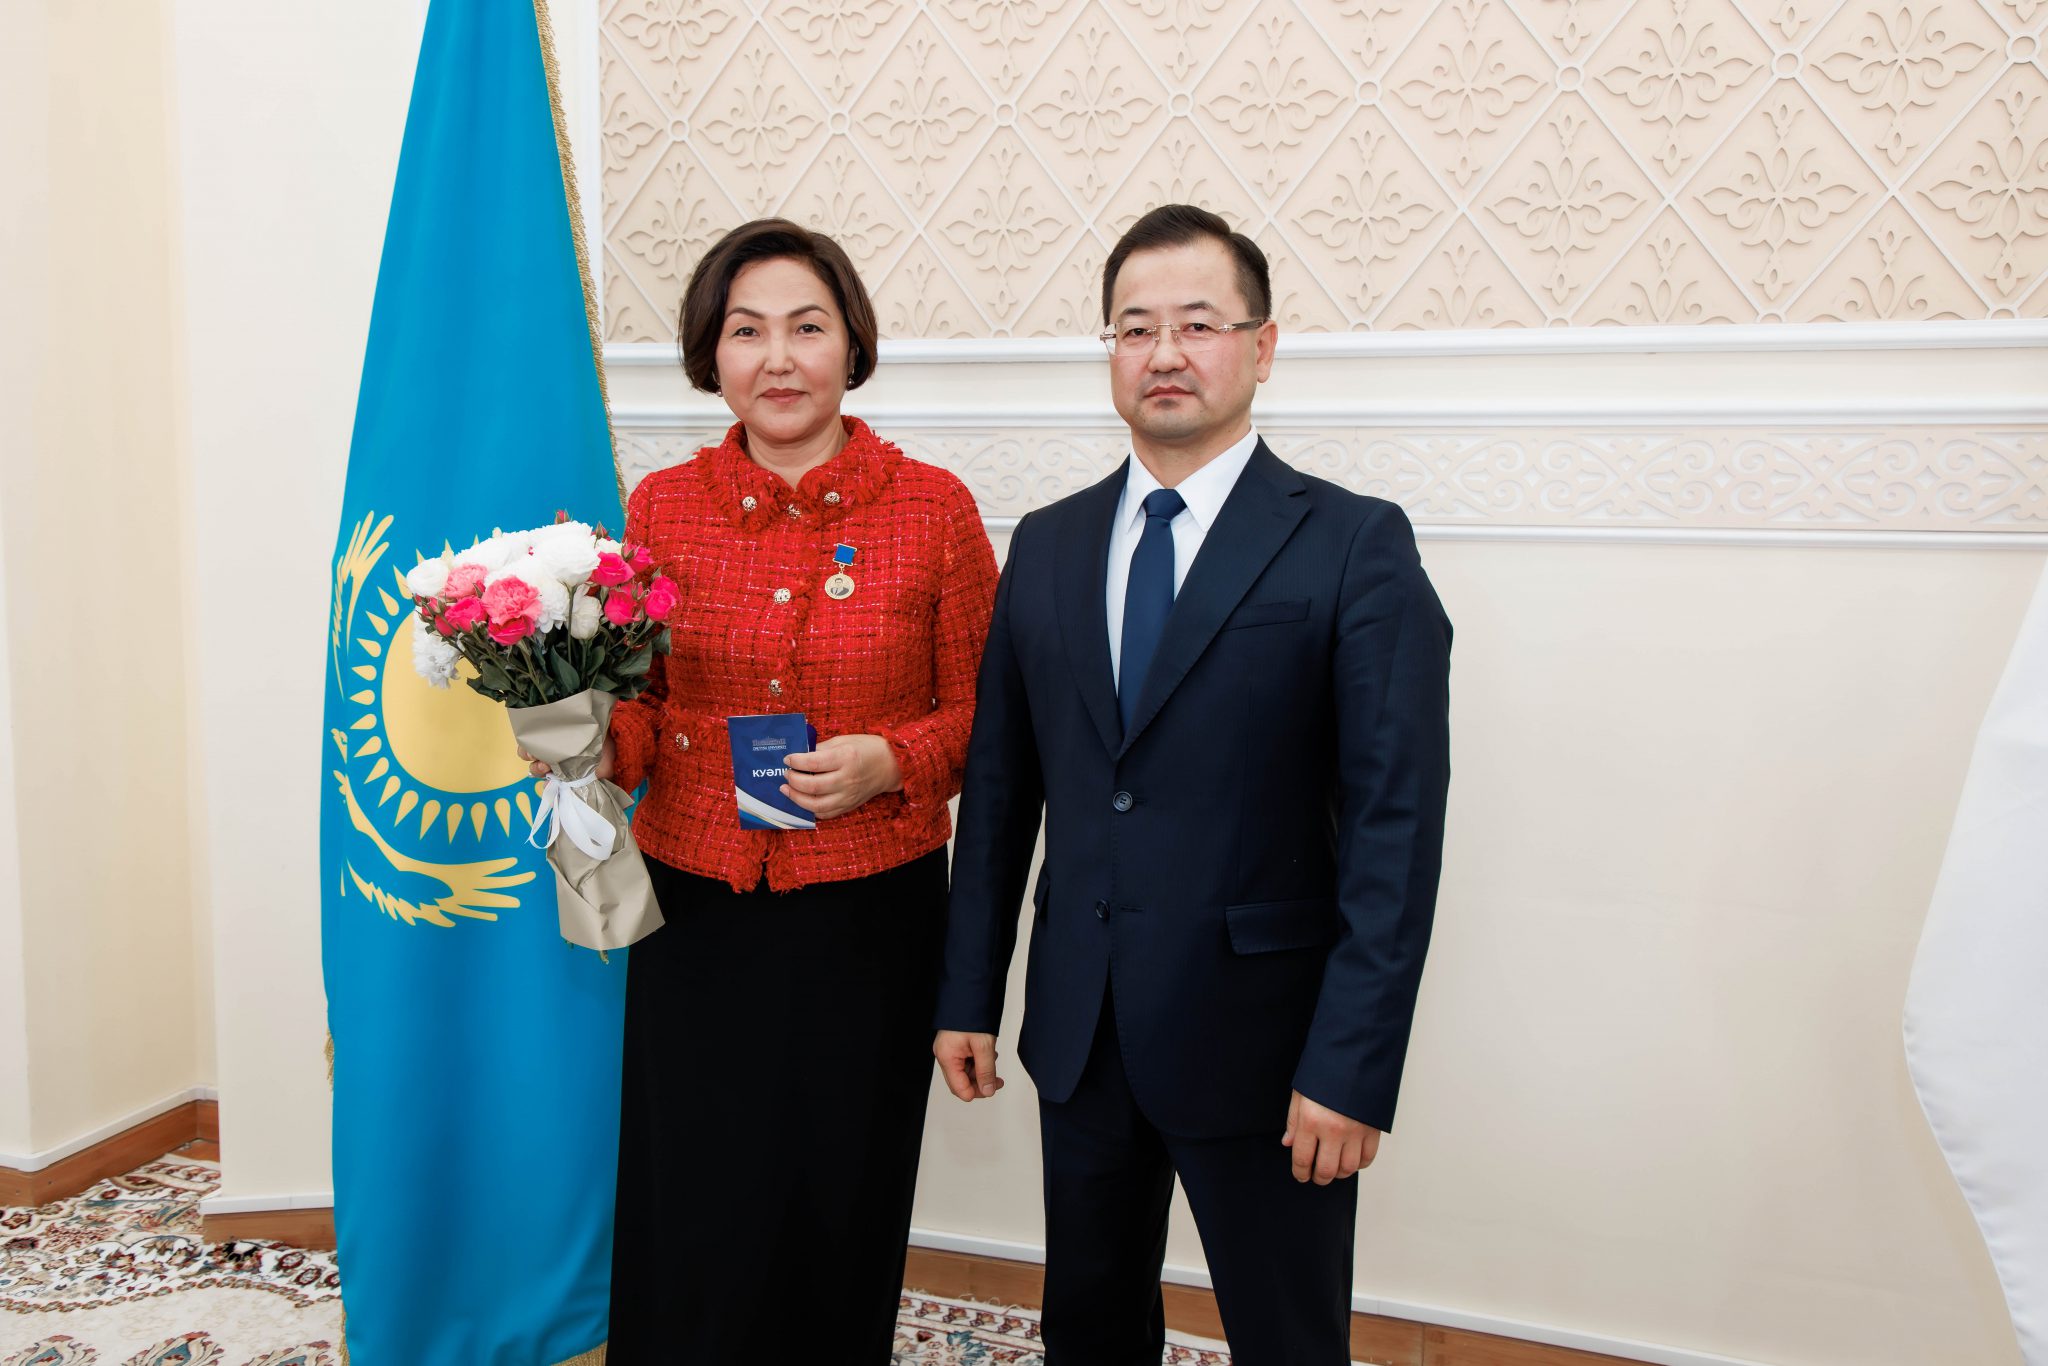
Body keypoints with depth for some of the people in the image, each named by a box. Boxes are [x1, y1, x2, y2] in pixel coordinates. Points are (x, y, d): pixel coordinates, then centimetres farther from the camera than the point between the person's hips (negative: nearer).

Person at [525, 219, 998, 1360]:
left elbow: (976, 714, 2)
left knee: (843, 1215, 13)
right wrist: (594, 742, -12)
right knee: (692, 1231, 9)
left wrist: (891, 761, -16)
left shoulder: (934, 508, -4)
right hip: (697, 915, 1)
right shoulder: (662, 507, 2)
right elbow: (639, 712, 9)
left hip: (869, 913, -1)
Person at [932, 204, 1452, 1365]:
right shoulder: (1048, 544, 7)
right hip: (1079, 1030, 5)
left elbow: (1397, 823, -13)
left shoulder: (1355, 548, -9)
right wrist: (970, 995, 8)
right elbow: (1001, 785, 9)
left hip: (1260, 1040, -4)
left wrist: (1352, 1065, -17)